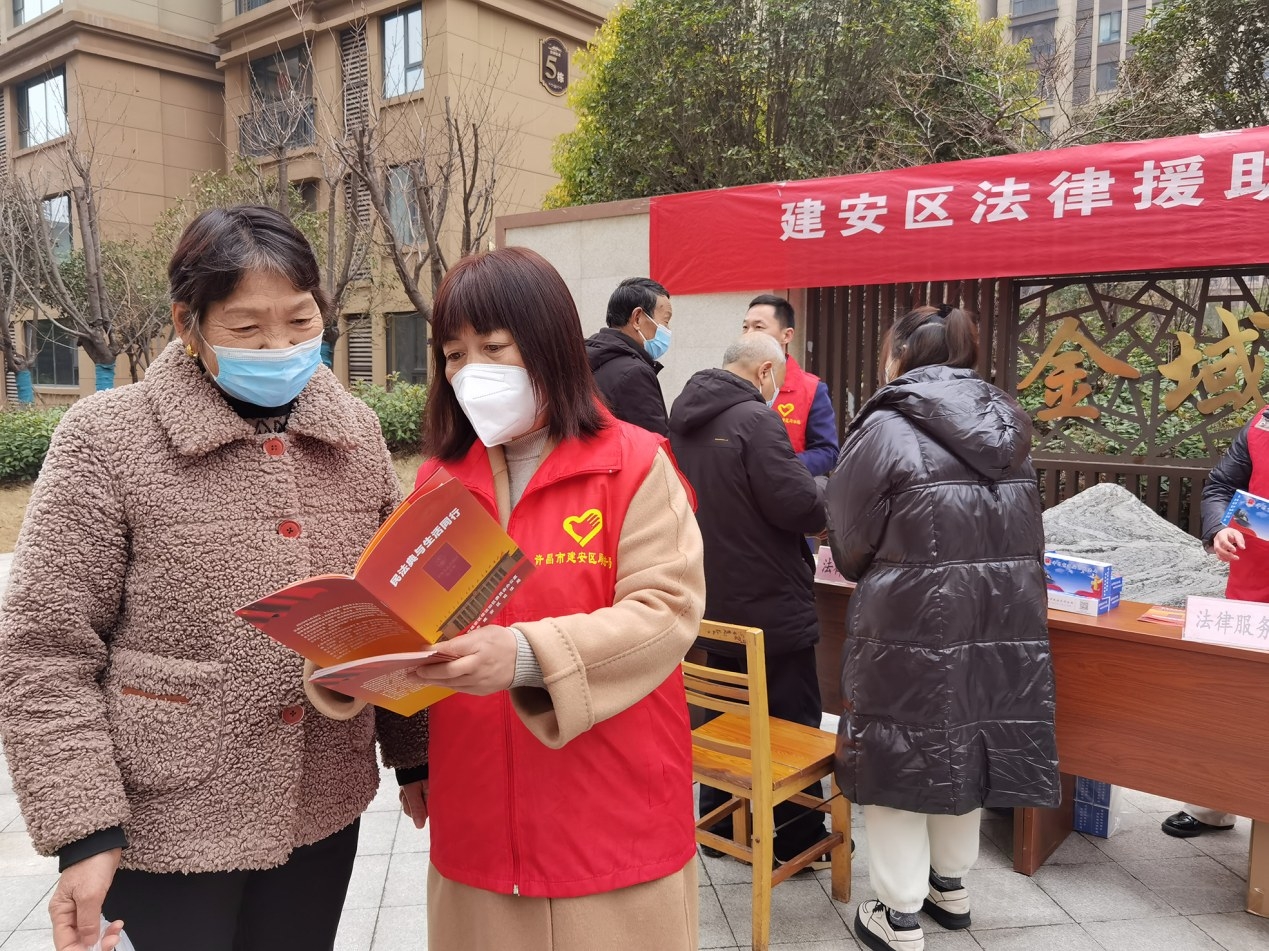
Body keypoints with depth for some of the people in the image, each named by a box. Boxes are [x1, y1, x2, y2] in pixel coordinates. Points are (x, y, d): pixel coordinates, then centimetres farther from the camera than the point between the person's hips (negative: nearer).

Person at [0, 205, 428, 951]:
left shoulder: (356, 431, 1)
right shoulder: (109, 437, -10)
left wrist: (415, 757, 10)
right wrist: (81, 829, -13)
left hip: (324, 814, 4)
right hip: (166, 826, -3)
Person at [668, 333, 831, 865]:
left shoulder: (684, 419, 7)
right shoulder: (755, 420, -20)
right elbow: (802, 507, -23)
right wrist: (823, 498, -2)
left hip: (714, 603, 8)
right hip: (769, 605, -8)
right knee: (792, 721, 7)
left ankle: (719, 826, 31)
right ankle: (800, 839, 20)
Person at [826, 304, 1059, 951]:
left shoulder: (886, 429, -11)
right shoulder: (1007, 428, 8)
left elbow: (849, 539, -5)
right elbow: (1023, 534, 14)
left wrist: (876, 580, 16)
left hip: (910, 622, -6)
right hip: (1004, 621, 7)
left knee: (899, 756, 7)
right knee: (964, 744, 21)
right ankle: (950, 888, 38)